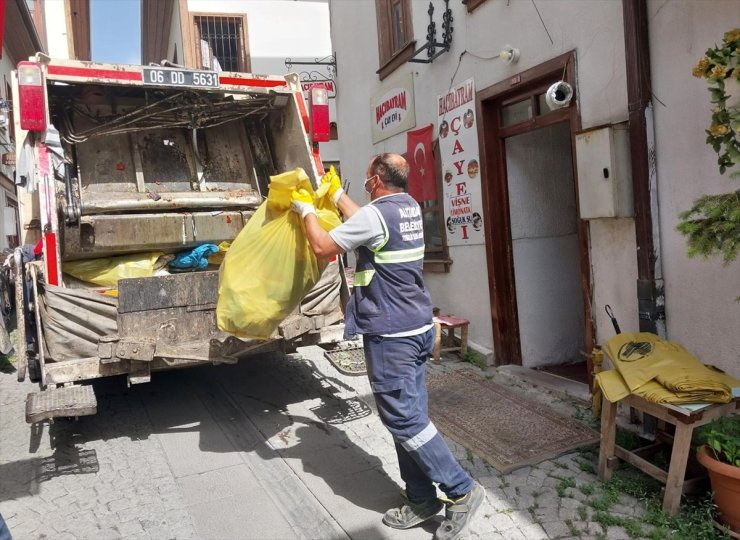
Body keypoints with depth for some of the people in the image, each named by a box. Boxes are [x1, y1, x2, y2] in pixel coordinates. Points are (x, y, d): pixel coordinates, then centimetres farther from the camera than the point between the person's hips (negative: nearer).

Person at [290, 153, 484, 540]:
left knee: (404, 419, 0)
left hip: (390, 334, -9)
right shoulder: (409, 207, 11)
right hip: (418, 327, 9)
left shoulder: (376, 214, -17)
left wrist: (307, 209, 6)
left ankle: (461, 490, 8)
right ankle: (420, 498, 23)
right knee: (409, 416, 14)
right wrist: (337, 195, 36)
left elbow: (322, 247, -10)